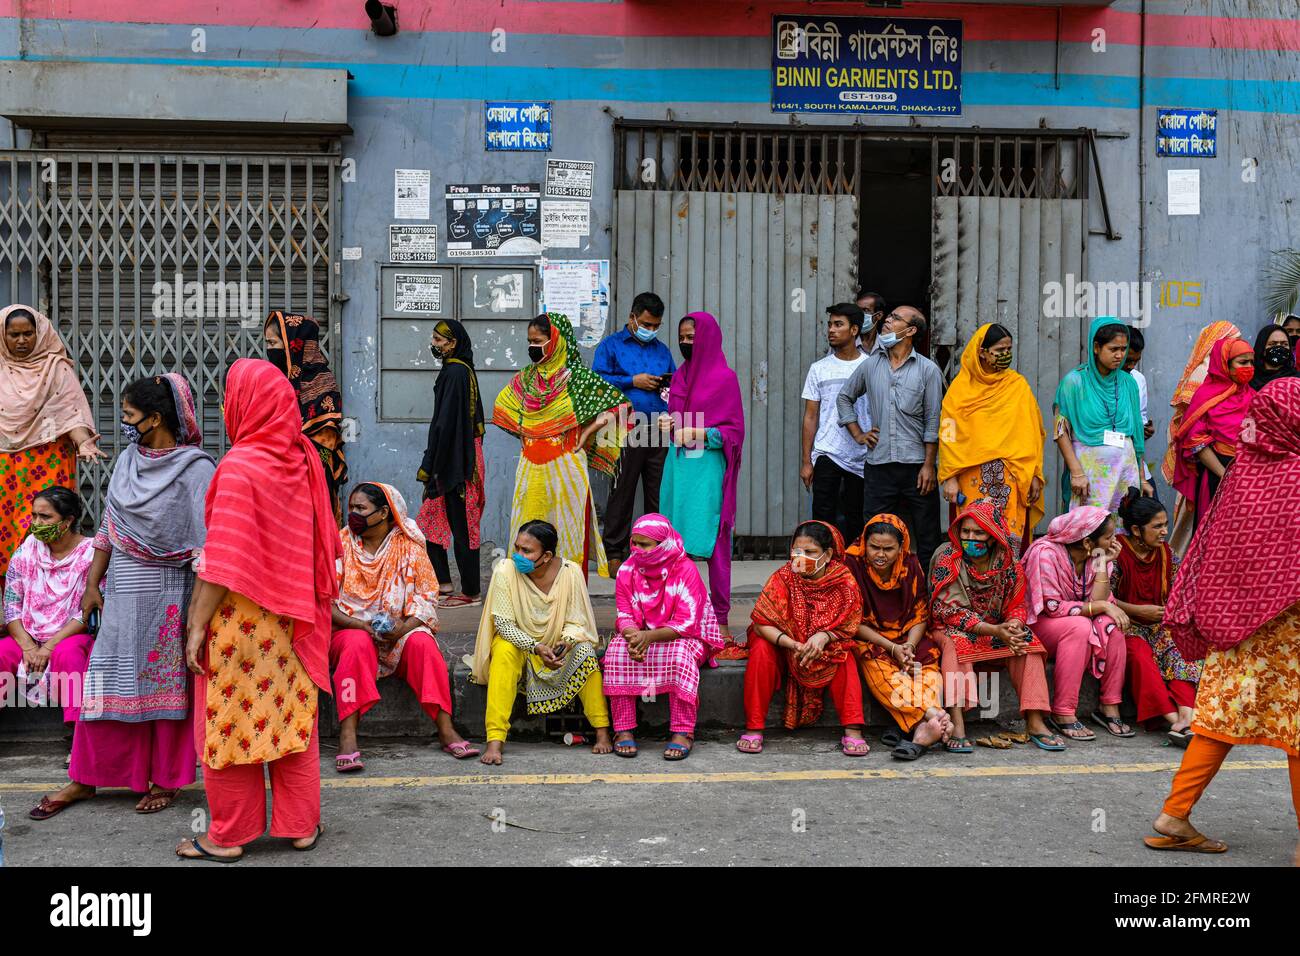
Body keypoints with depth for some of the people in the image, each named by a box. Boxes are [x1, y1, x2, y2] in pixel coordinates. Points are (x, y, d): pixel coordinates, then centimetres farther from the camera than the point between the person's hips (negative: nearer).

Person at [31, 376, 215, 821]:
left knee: (166, 682, 4)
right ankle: (84, 779, 18)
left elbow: (208, 543, -14)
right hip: (122, 589, 5)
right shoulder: (127, 461, 9)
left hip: (168, 592, -5)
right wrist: (93, 583, 14)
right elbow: (107, 528, 15)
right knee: (107, 680, 8)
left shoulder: (195, 468, -10)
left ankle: (165, 780, 17)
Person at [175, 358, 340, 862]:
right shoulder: (303, 458, 1)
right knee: (292, 716, 13)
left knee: (230, 721, 6)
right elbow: (319, 544, 8)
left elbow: (221, 561, -18)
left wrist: (197, 626, -12)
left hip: (240, 614, -6)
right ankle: (302, 825, 22)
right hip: (291, 614, 6)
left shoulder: (240, 467, -18)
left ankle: (227, 837, 17)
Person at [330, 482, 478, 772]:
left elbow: (427, 595, -1)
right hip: (351, 630, -1)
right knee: (357, 645, -34)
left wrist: (405, 626, -19)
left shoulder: (408, 545, 1)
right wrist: (360, 625, -19)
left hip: (401, 631, 1)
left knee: (422, 643, -29)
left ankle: (446, 730, -28)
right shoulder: (341, 544, 0)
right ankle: (347, 737, -39)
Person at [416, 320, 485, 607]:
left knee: (461, 527, -3)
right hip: (464, 456, 10)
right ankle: (442, 584, 18)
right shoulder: (463, 370, 13)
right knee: (429, 520, 14)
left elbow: (444, 422, -20)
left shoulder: (454, 373, -16)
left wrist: (429, 465, -17)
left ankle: (471, 593, 5)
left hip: (455, 461, -10)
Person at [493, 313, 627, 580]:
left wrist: (587, 432, -7)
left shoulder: (577, 376, -5)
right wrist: (527, 435, 15)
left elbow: (618, 403, -5)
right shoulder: (526, 377, 10)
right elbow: (503, 406, 26)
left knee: (566, 528, -1)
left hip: (564, 465, -5)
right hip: (531, 466, 5)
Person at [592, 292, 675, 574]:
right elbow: (597, 379, -5)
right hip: (627, 431, -4)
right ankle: (615, 553, 5)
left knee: (659, 495, 6)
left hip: (659, 432, 4)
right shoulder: (611, 345, 7)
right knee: (621, 493, -1)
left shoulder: (662, 350, 22)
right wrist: (633, 381, -10)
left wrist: (671, 386, 1)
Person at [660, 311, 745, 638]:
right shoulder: (680, 375, 16)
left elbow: (734, 431, -5)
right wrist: (666, 423, 3)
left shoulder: (725, 377, -3)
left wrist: (699, 433, -17)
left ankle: (720, 620, -1)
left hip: (708, 467, -6)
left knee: (711, 544, -6)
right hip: (677, 464, 6)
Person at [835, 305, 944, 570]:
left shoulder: (928, 370, 0)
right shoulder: (870, 365, 9)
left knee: (927, 538, 3)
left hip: (916, 465, -2)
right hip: (878, 466, 2)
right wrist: (858, 434, 13)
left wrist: (928, 466, -7)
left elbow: (933, 423, -2)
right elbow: (844, 397, 23)